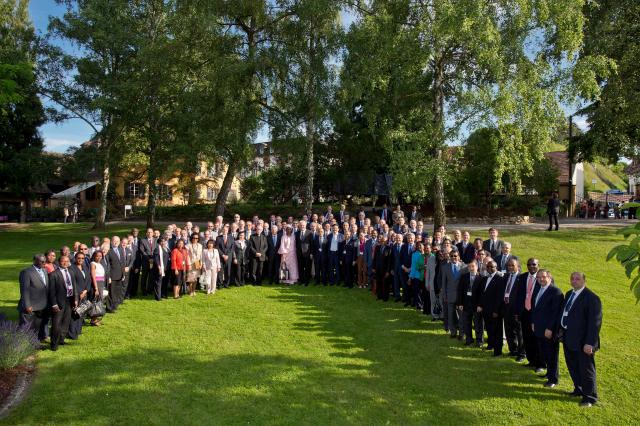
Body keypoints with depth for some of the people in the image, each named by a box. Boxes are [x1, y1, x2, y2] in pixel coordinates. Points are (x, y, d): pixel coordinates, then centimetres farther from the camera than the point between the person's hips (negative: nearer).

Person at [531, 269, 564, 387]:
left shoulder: (556, 292, -17)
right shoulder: (537, 289, 8)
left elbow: (556, 312, -19)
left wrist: (550, 329, -19)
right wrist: (533, 322, 14)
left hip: (549, 330, -7)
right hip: (539, 328, 7)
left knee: (551, 355, 6)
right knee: (543, 353, 16)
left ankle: (553, 379, 19)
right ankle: (549, 372, 32)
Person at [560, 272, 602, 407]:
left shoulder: (591, 298, -18)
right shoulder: (569, 294, 8)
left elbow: (595, 322, -19)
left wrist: (589, 343, -21)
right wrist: (562, 330, 13)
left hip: (583, 342, -8)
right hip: (569, 339, 8)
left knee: (586, 369, 6)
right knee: (573, 367, 19)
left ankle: (590, 397, 21)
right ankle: (579, 389, 36)